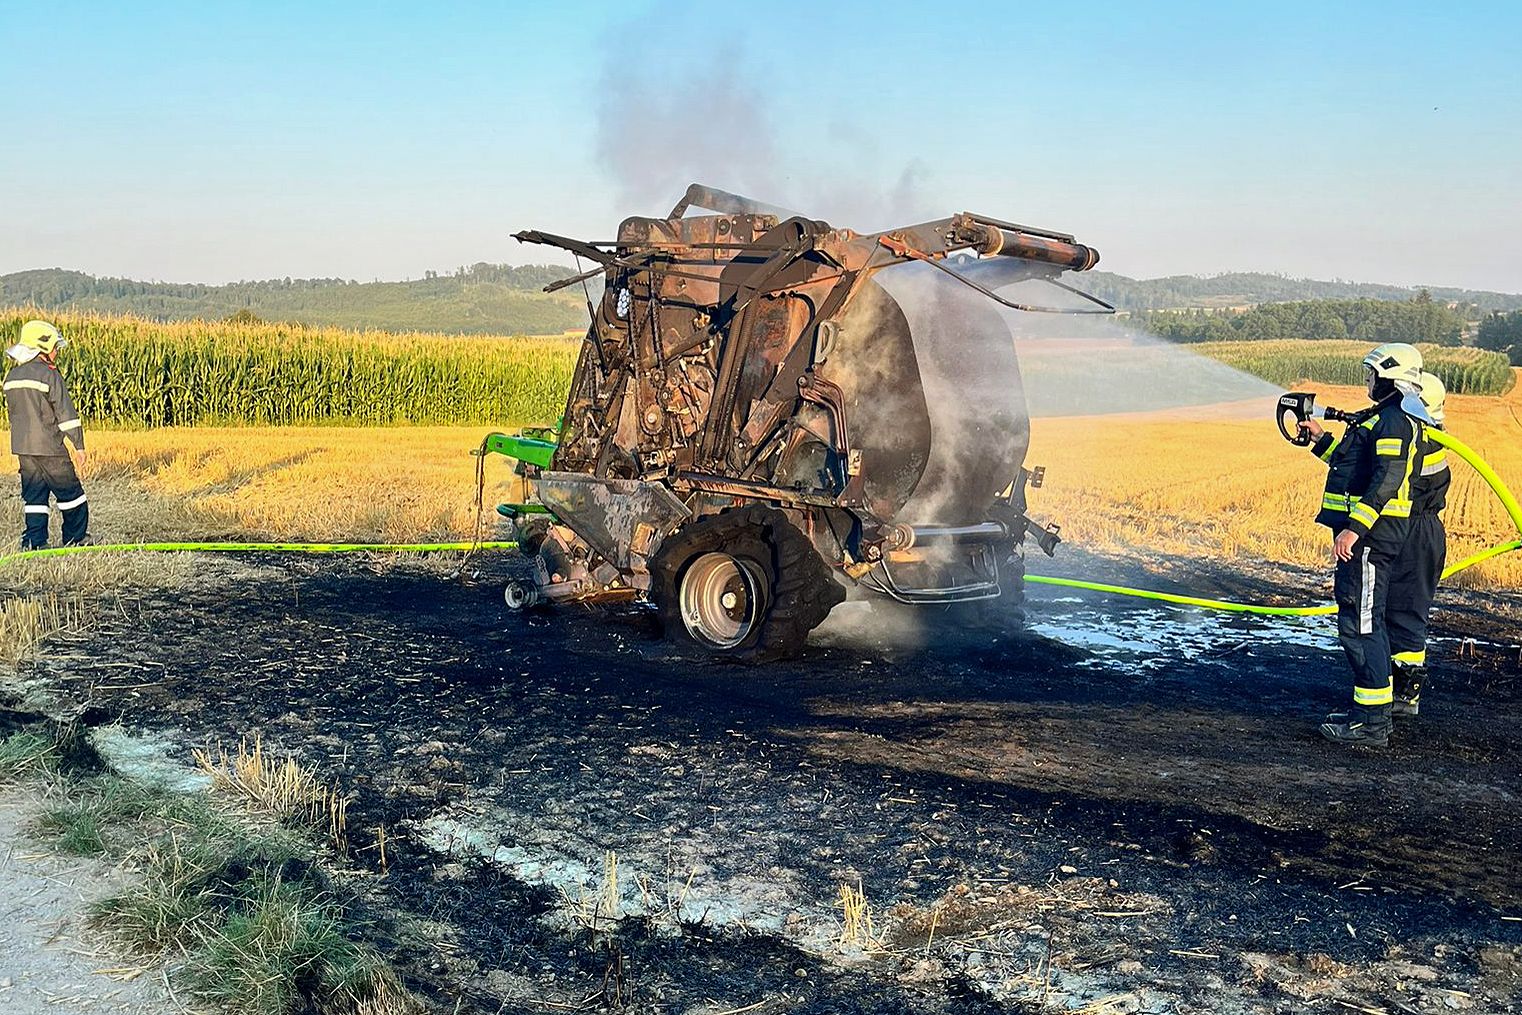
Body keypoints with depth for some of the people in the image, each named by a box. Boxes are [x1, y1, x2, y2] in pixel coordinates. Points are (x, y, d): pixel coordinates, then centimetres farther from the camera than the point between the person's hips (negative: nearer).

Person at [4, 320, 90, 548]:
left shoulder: (12, 375, 10)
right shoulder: (48, 374, -13)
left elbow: (12, 410, 19)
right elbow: (66, 413, -14)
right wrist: (79, 444, -10)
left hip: (22, 446, 7)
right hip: (48, 446, -7)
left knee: (33, 494, 10)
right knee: (69, 491, 6)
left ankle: (34, 541, 6)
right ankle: (76, 537, 12)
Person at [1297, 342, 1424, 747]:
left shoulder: (1393, 421, -14)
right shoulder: (1382, 418, 19)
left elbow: (1386, 481, -24)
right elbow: (1352, 465, 31)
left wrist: (1354, 528, -29)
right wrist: (1320, 438, 33)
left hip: (1370, 535, -11)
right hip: (1365, 533, 11)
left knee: (1361, 623, -10)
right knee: (1365, 620, 16)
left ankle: (1372, 723, -8)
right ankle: (1368, 711, 24)